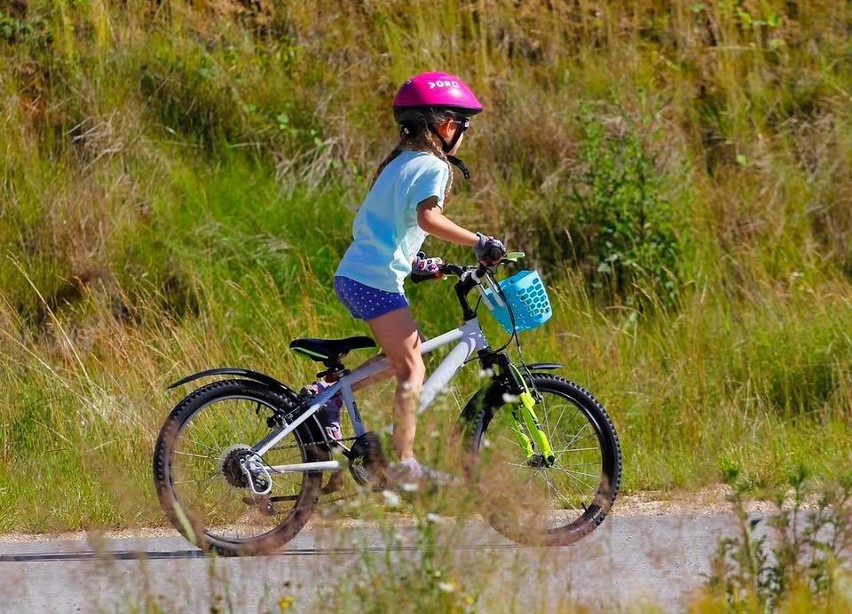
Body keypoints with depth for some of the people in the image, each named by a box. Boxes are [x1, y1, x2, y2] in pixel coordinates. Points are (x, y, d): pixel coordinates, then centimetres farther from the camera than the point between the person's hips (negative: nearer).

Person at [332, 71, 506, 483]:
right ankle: (405, 463, -9)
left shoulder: (399, 162, 21)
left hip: (352, 275, 9)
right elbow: (428, 217, -25)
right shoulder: (432, 165, -8)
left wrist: (417, 263, 26)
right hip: (376, 280, -9)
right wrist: (479, 242, -23)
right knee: (412, 369, -6)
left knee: (403, 359, 18)